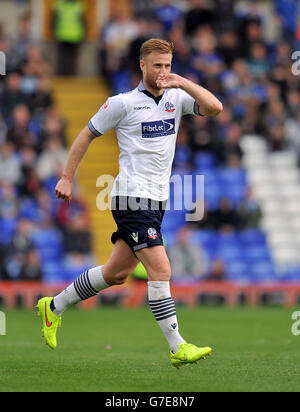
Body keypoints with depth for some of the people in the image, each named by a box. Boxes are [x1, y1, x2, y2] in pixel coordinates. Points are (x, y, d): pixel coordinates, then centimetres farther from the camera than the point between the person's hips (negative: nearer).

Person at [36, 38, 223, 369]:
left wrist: (182, 82, -13)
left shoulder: (177, 98, 8)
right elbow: (87, 134, 4)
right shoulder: (124, 103, -6)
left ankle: (54, 307, 32)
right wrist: (67, 177, 3)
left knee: (116, 273, 15)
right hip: (133, 198, -7)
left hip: (157, 200, 7)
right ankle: (177, 348, -14)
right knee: (161, 270, -15)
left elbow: (215, 108, -5)